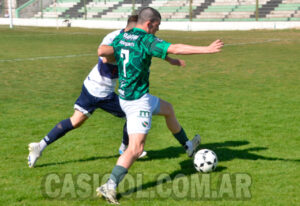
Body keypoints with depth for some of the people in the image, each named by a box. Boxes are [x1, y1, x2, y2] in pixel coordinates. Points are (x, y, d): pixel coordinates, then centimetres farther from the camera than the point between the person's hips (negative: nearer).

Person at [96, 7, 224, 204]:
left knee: (168, 109, 30)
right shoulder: (147, 40, -19)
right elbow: (176, 49, -28)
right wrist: (207, 49, -27)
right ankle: (109, 186, -19)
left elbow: (102, 51, -4)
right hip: (137, 101, -10)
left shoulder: (122, 36, 4)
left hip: (124, 96, 10)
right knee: (136, 148, -12)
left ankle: (188, 146, 48)